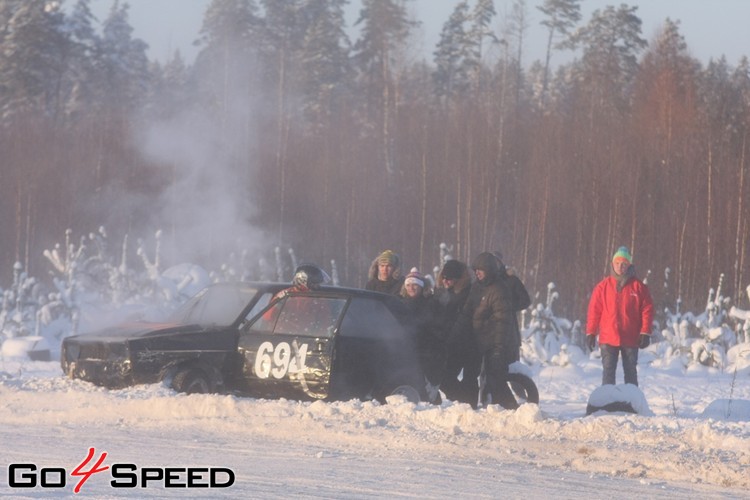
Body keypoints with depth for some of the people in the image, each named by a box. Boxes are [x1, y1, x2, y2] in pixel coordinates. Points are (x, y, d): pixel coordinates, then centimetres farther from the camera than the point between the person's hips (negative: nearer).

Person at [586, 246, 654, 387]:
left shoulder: (638, 286, 1)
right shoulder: (603, 286, 3)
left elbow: (647, 309, 0)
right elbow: (594, 310, 4)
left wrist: (645, 333, -7)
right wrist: (590, 333, -1)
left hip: (631, 339, 0)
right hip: (608, 338, 0)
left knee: (631, 372, 7)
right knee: (608, 371, 0)